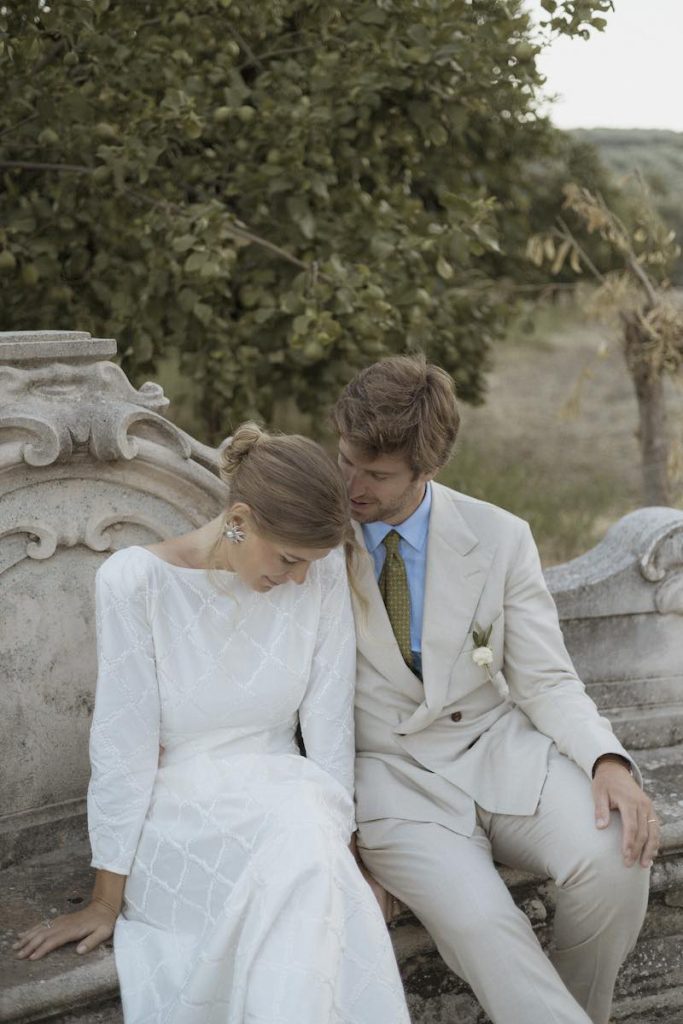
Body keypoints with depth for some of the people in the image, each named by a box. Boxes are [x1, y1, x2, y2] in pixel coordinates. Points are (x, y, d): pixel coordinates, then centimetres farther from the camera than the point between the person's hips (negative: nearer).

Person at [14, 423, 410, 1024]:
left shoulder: (322, 572, -4)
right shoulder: (135, 581, -13)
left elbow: (329, 724, -1)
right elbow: (124, 747, -10)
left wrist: (341, 844, -6)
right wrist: (107, 901, -6)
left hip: (283, 793, 3)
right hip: (176, 813, -3)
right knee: (301, 833, -33)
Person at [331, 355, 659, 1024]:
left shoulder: (500, 539, 1)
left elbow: (546, 680, 0)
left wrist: (608, 761, -17)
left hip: (501, 751, 2)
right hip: (391, 776, -2)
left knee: (614, 855, -26)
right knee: (475, 920, -31)